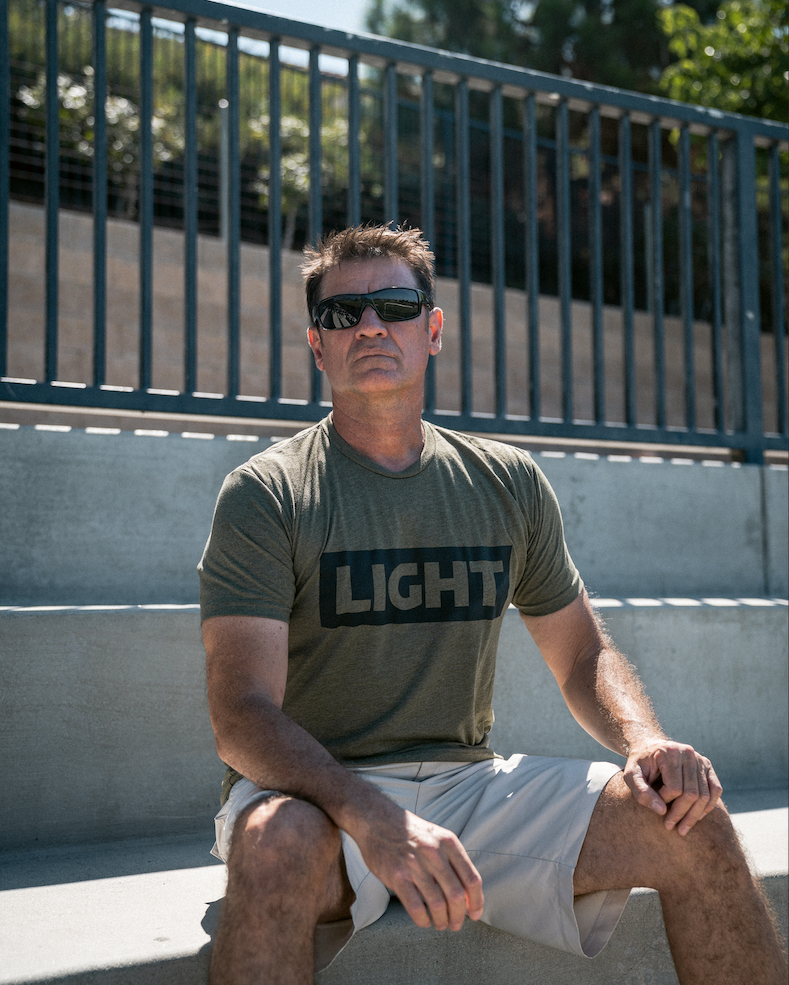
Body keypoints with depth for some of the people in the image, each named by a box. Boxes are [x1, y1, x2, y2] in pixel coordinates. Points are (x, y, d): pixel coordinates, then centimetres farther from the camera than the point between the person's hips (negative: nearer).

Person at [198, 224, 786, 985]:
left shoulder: (509, 484, 10)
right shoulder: (264, 496, -6)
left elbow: (582, 654, 15)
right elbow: (242, 712, -15)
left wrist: (646, 742, -9)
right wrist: (370, 817, -34)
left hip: (467, 781, 5)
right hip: (312, 793, -4)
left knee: (690, 821, -14)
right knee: (279, 843, -40)